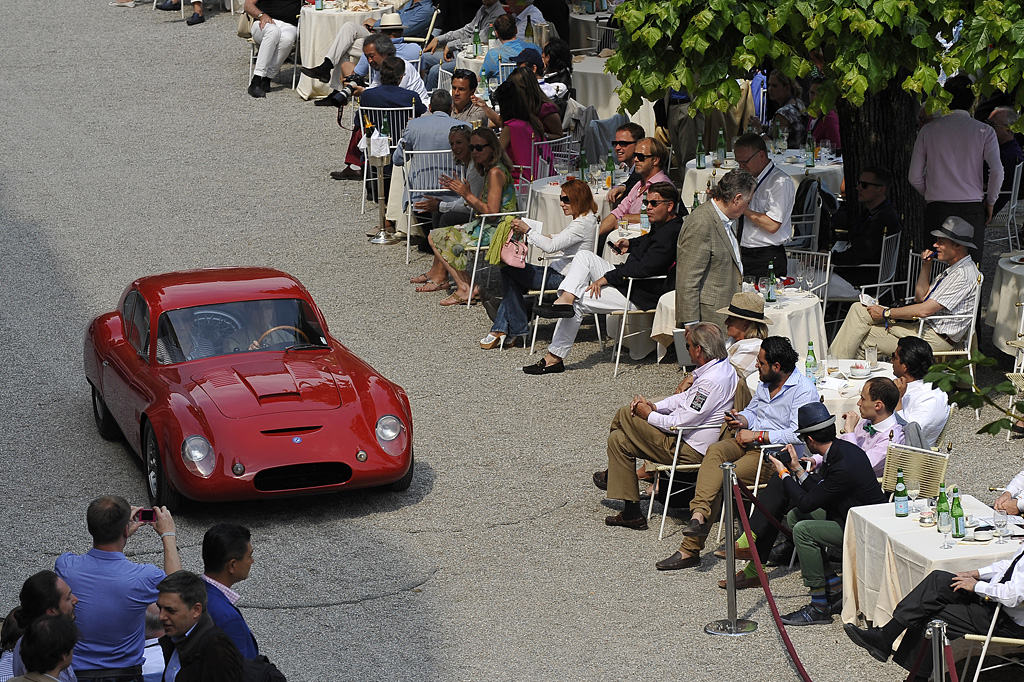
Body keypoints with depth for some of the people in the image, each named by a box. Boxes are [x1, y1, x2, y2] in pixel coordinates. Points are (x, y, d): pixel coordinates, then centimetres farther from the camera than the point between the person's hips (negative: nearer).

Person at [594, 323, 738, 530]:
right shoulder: (724, 368, 3)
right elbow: (686, 397, 13)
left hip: (689, 450, -10)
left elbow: (680, 424, -24)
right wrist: (653, 406, 1)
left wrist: (648, 414, -8)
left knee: (624, 416, -1)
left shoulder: (711, 381, -27)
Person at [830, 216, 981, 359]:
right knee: (859, 309, 2)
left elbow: (925, 310, -22)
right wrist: (926, 266, 9)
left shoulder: (963, 274, -17)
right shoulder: (953, 269, 15)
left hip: (936, 338, -10)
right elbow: (920, 298, 22)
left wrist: (886, 313, -12)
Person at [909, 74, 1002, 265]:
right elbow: (997, 172, -9)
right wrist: (990, 201, 6)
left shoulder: (928, 131, 6)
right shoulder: (984, 131, 1)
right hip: (971, 208, -1)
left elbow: (915, 177, 6)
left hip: (936, 209, 1)